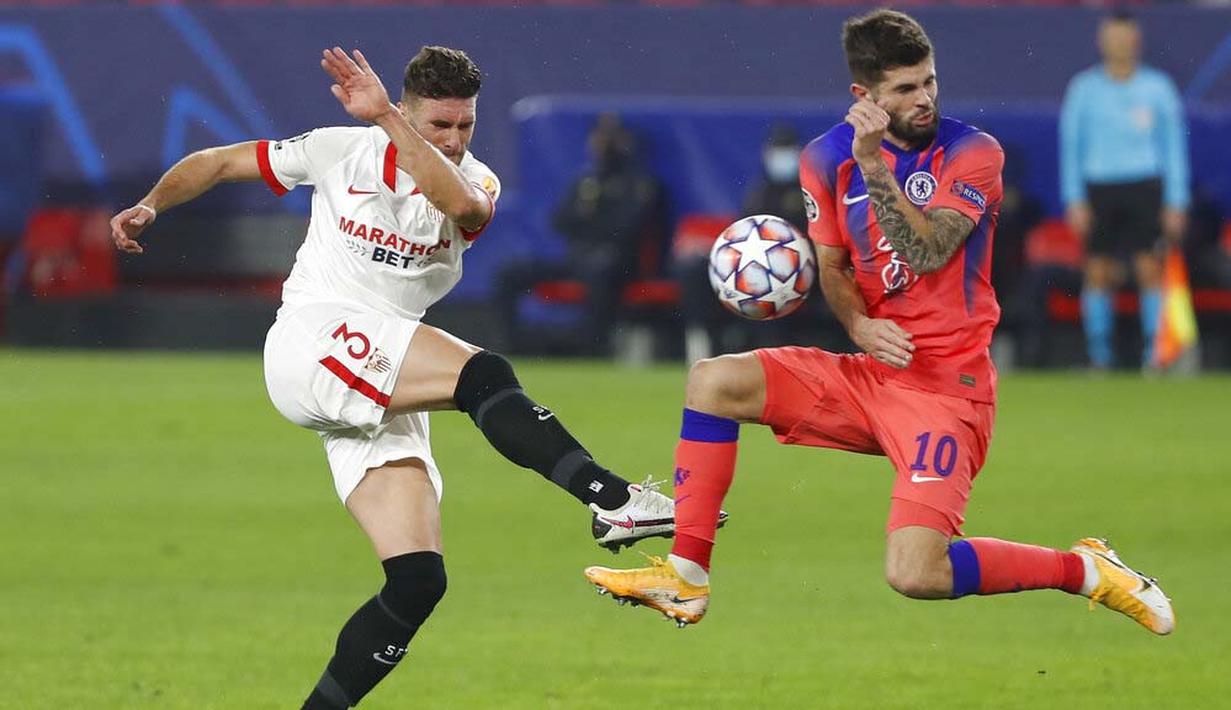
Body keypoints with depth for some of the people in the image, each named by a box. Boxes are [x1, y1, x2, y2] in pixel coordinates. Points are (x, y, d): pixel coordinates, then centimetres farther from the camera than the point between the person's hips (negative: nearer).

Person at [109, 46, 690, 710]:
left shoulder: (473, 181, 5)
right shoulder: (342, 151, 3)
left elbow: (467, 207, -22)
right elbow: (218, 161, 13)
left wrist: (386, 117, -29)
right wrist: (151, 205, -4)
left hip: (383, 392, 5)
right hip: (311, 343, -5)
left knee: (418, 580, -10)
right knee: (483, 374, -29)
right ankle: (615, 501, -41)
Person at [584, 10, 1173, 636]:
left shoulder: (971, 154, -8)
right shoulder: (828, 157, 5)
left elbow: (928, 253, -21)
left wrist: (874, 168, -30)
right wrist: (859, 325, -7)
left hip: (946, 389, -6)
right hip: (868, 373, 6)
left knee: (915, 575, -23)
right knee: (712, 381, -10)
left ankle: (1084, 570, -1)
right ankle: (686, 578, -6)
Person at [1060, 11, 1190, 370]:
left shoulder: (1157, 87, 6)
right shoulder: (1084, 88, 6)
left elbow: (1174, 146, 8)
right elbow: (1070, 147, 6)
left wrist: (1176, 202, 2)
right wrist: (1074, 201, -2)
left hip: (1145, 187, 0)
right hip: (1098, 187, 1)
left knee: (1150, 269, -8)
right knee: (1098, 272, -2)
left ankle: (1156, 351, -4)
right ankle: (1099, 352, 4)